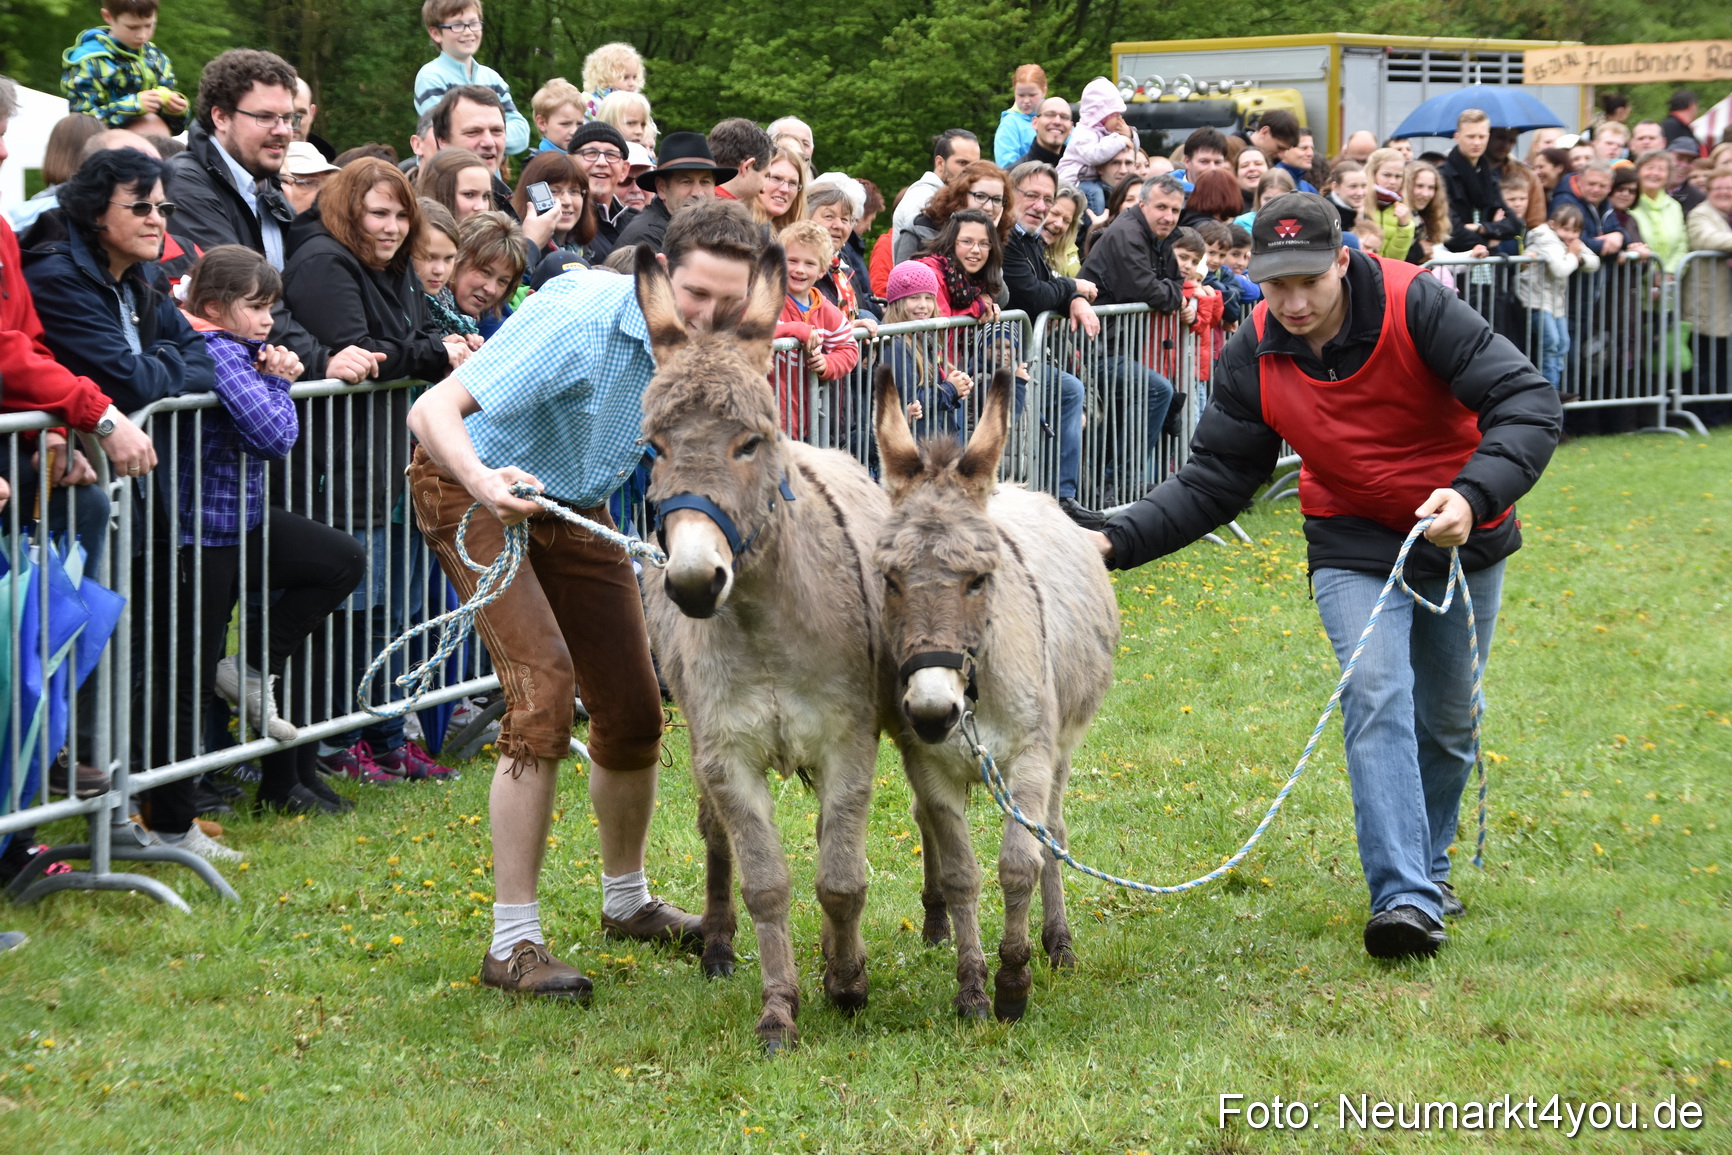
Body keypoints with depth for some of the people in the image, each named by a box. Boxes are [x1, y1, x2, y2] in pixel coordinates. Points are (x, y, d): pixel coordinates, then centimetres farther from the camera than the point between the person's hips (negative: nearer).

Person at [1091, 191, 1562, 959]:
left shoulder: (1416, 307, -24)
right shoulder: (1254, 359, -13)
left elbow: (1528, 403, -26)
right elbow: (1212, 482, -5)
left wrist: (1475, 494, -43)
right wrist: (1119, 540, -20)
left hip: (1462, 531, -1)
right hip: (1354, 544, 1)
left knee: (1448, 718, 10)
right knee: (1376, 694, -20)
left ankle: (1428, 862, 34)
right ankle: (1405, 897, -28)